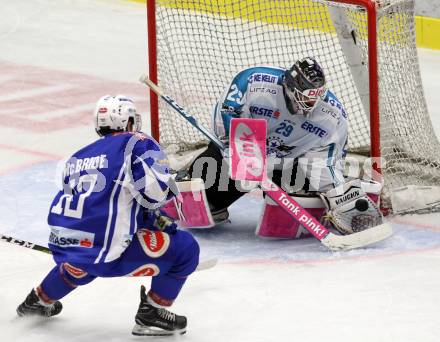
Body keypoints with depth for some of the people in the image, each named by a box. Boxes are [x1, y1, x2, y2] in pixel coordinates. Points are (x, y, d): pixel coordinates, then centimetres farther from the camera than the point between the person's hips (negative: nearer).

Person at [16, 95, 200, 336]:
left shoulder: (79, 156, 20)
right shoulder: (136, 143, 1)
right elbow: (154, 188, -14)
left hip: (62, 246, 8)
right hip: (106, 251, -7)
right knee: (185, 248, 3)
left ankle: (39, 300, 55)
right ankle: (151, 313, 3)